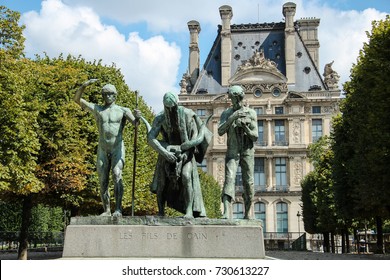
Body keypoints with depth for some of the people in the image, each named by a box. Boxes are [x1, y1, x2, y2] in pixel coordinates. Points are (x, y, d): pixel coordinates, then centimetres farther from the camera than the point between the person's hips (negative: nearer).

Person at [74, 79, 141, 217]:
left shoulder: (123, 110, 0)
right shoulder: (97, 109, 7)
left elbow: (135, 122, -16)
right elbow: (77, 99, 3)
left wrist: (137, 117, -40)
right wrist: (85, 85, -13)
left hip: (118, 149, -3)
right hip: (103, 150, 3)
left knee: (117, 175, -22)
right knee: (103, 182, 2)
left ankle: (118, 209, -22)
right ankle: (107, 210, 11)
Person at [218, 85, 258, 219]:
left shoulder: (251, 113, 1)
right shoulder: (226, 114, 3)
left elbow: (255, 137, -2)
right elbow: (220, 132, -13)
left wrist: (245, 128, -21)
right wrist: (232, 118, -23)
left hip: (247, 152, 1)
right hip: (232, 152, -1)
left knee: (248, 183, 3)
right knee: (229, 179, -18)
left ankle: (247, 214, 19)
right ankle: (227, 213, -27)